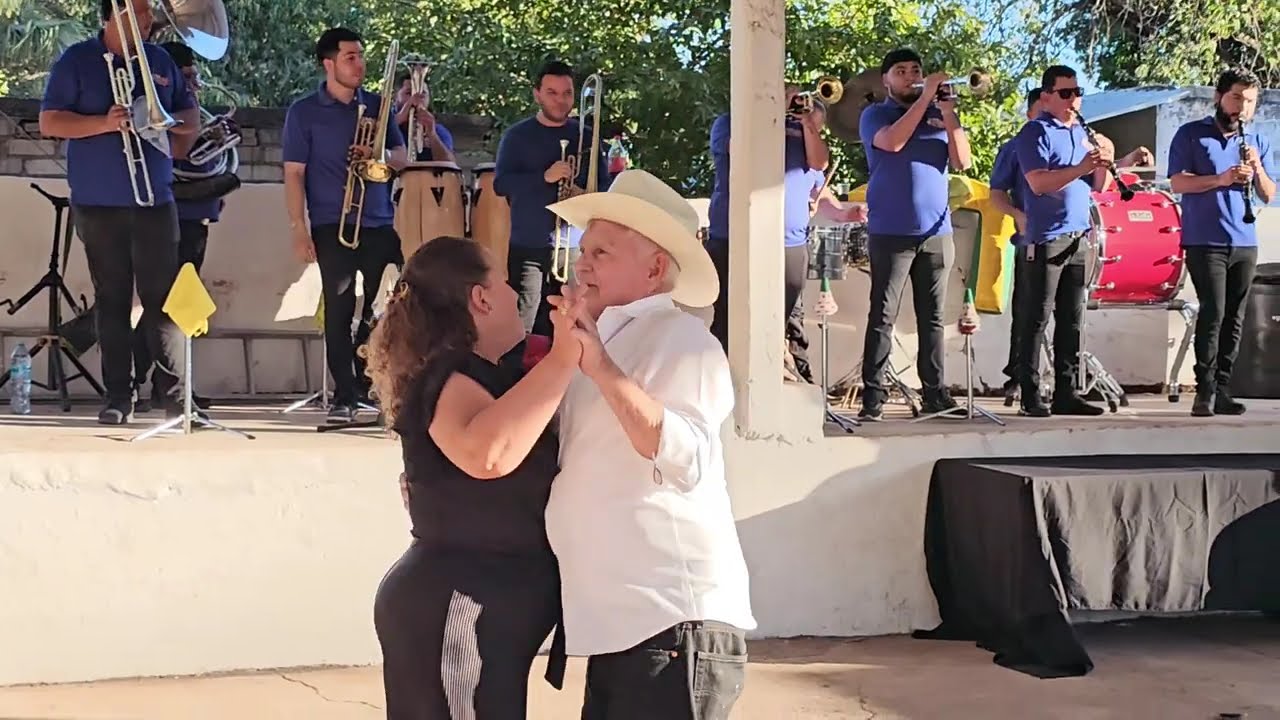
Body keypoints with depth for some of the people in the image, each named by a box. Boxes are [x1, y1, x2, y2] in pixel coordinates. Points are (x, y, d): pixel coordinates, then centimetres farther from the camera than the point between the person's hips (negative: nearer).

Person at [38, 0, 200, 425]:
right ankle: (118, 398, 7)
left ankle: (174, 395, -1)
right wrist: (105, 123, -18)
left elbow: (191, 116, 23)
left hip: (154, 202, 2)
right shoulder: (77, 61, 2)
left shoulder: (159, 60, 14)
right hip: (99, 206, -2)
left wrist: (178, 126, 0)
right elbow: (49, 122, -5)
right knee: (112, 301, 2)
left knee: (163, 299, -2)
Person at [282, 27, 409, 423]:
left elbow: (403, 159, 12)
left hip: (381, 224, 3)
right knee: (339, 310, -2)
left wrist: (378, 155, -11)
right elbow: (294, 173, -3)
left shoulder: (376, 105, 11)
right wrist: (299, 229, -11)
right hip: (333, 228, -3)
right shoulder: (304, 112, 1)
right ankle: (344, 397, 5)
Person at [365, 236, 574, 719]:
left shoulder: (475, 376, 16)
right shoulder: (450, 379, -17)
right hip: (456, 613, -11)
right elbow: (488, 451, -39)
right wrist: (562, 358, -35)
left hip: (479, 613, 11)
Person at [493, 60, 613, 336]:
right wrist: (544, 177, -21)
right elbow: (500, 184, -6)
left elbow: (605, 188, 8)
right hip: (528, 247, -2)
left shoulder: (587, 138, 11)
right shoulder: (517, 136, 4)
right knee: (521, 330, -7)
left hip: (575, 248, 2)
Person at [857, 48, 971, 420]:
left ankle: (935, 393, 8)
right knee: (883, 315, -6)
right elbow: (893, 141, -16)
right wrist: (925, 98, -15)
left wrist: (949, 115, -8)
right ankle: (873, 396, -6)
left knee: (932, 316, 5)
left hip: (937, 232, 4)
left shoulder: (938, 115, 14)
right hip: (891, 233, -4)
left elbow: (962, 161, 4)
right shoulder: (875, 115, 5)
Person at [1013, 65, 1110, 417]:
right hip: (1045, 239, -7)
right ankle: (1030, 396, -2)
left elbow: (1097, 187, 18)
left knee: (1072, 319, 8)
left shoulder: (1083, 133, 17)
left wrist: (1103, 165, -2)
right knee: (1037, 318, -5)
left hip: (1079, 237, 7)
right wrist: (1082, 167, -24)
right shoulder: (1035, 133, -5)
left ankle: (1066, 393, 12)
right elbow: (1038, 183, -17)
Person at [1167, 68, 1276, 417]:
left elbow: (1269, 196, 11)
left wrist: (1257, 168, -8)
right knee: (1213, 312, -13)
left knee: (1234, 317, 3)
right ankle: (1205, 390, -10)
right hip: (1205, 241, -4)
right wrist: (1220, 179, -19)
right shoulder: (1192, 135, 3)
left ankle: (1222, 389, 7)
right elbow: (1177, 182, -7)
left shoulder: (1258, 142, 14)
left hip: (1245, 243, 5)